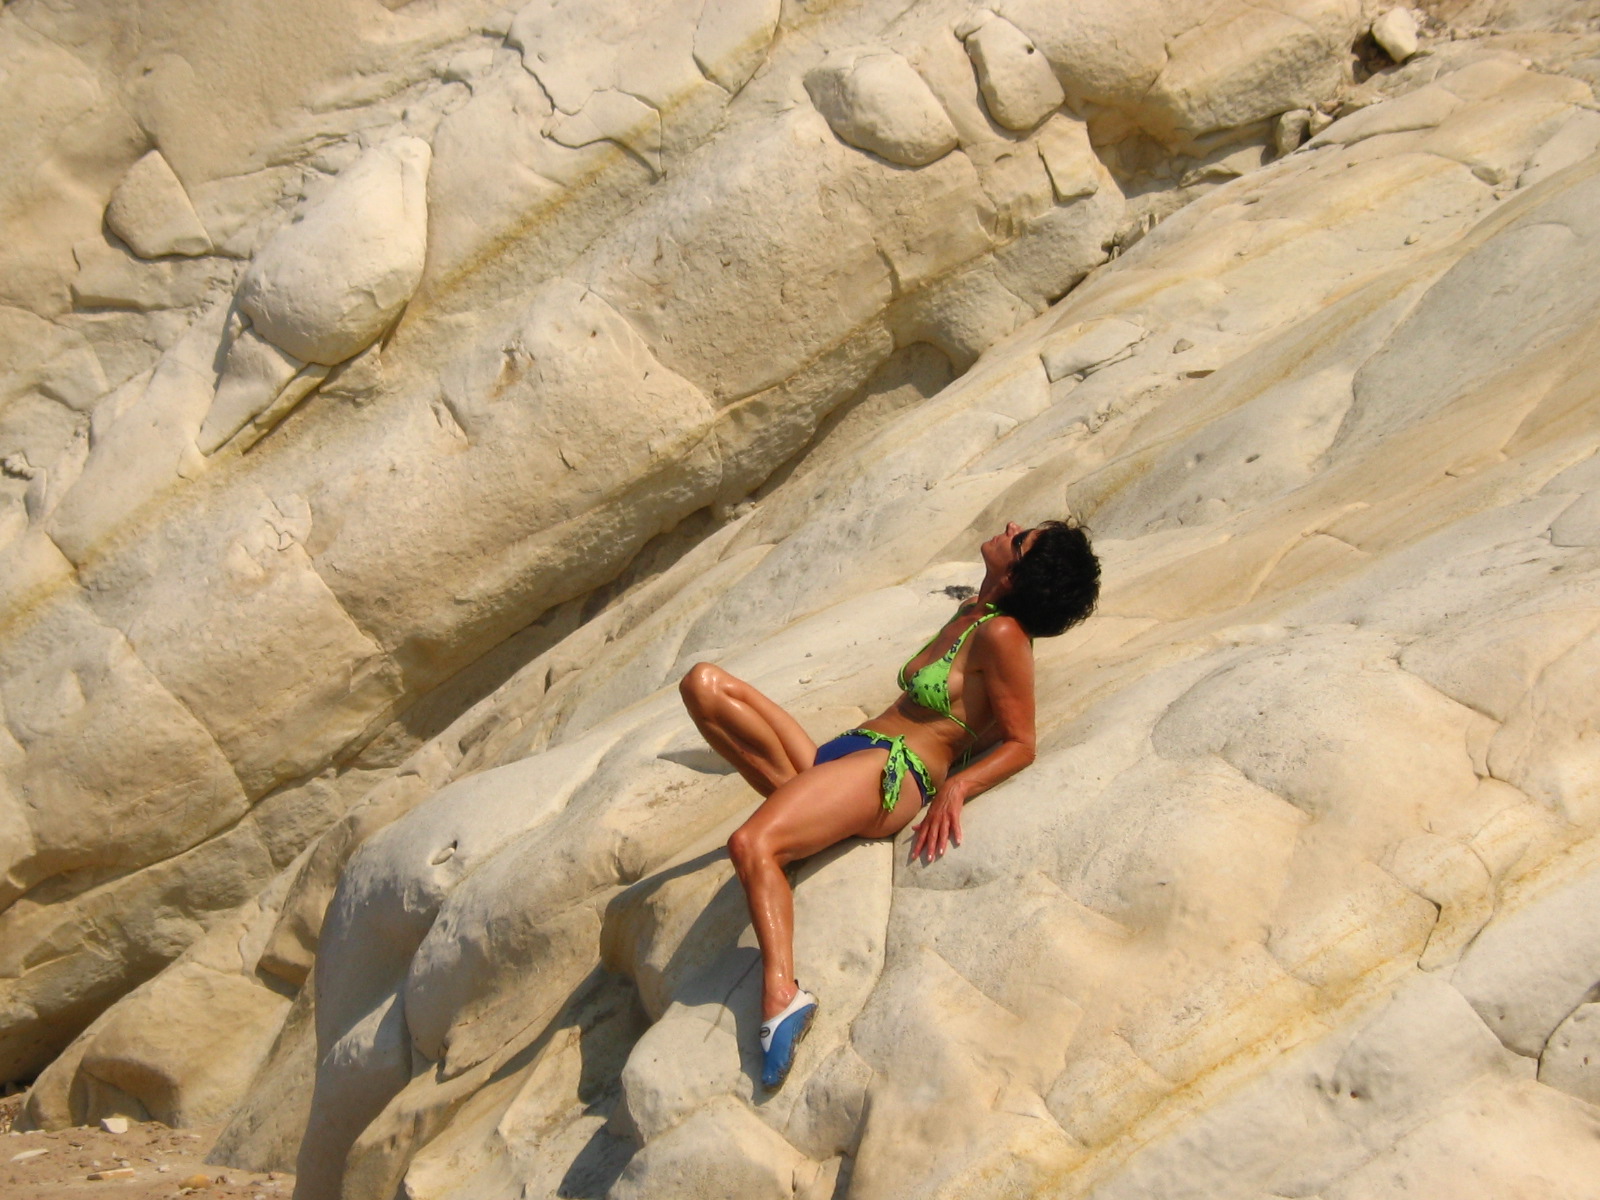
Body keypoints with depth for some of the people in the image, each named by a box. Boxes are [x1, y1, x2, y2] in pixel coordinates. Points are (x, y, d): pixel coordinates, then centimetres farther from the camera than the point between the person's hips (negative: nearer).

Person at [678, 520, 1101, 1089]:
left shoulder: (1002, 635, -7)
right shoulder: (971, 614, 19)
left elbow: (1020, 743, -10)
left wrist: (955, 786, -23)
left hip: (888, 772, -10)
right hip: (836, 758, 10)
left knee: (753, 845, -36)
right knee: (704, 682, -1)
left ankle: (781, 995, -37)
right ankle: (795, 792, -13)